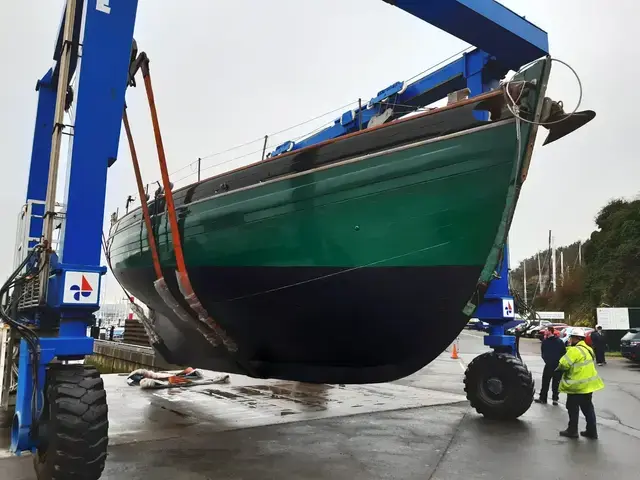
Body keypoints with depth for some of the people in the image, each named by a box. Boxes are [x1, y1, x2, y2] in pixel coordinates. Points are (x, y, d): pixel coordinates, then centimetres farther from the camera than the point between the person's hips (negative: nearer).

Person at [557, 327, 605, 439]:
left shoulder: (574, 350, -22)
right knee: (588, 408, 16)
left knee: (573, 408, 5)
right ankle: (592, 431, 21)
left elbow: (563, 364, -25)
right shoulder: (588, 349, 10)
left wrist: (559, 367, -4)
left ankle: (572, 431, 13)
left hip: (577, 386, -9)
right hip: (588, 385, 9)